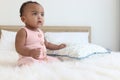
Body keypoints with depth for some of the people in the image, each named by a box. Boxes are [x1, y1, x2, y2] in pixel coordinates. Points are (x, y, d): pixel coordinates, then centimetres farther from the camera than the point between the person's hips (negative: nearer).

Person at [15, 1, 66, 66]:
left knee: (56, 61, 7)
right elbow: (19, 48, -22)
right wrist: (30, 52, -39)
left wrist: (58, 47, 24)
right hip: (29, 59, -8)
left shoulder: (40, 32, 13)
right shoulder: (23, 31, -13)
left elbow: (46, 44, 30)